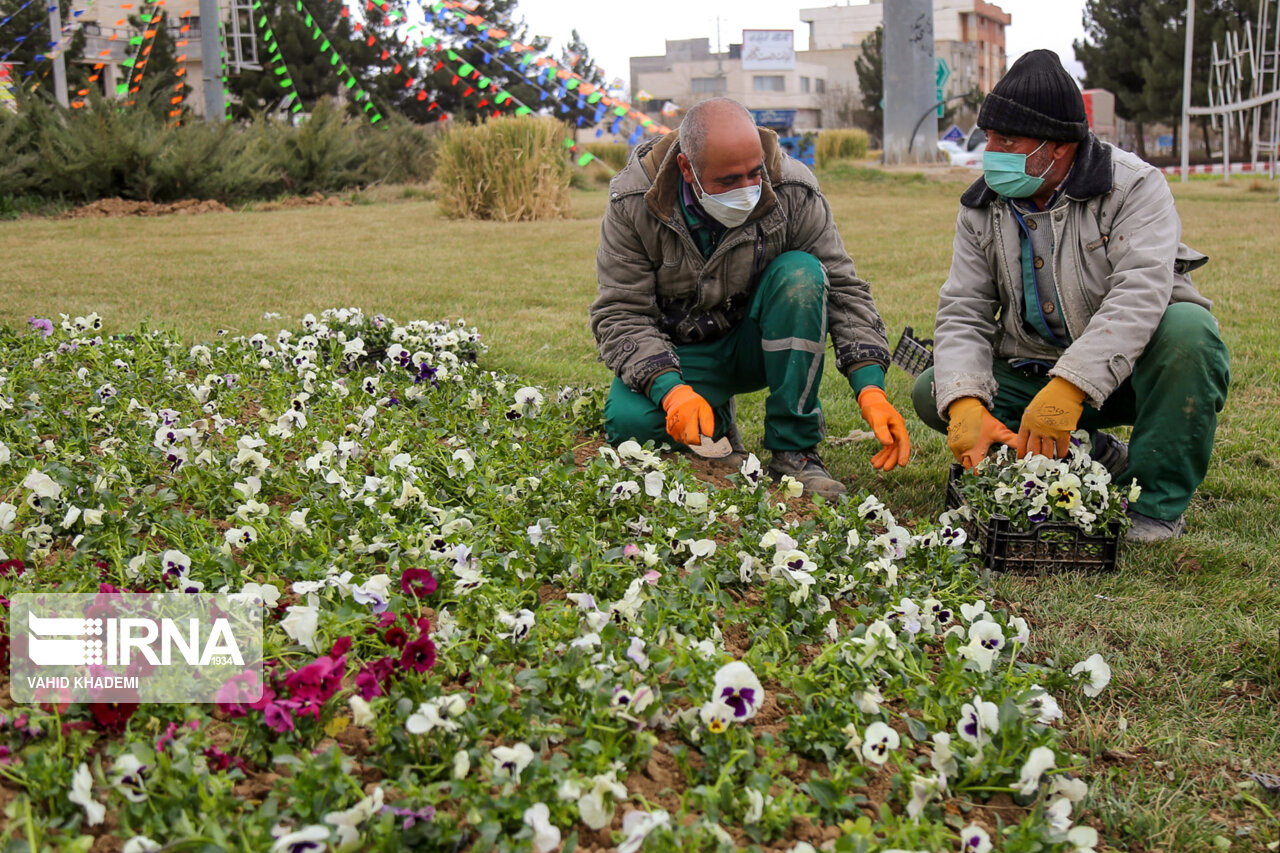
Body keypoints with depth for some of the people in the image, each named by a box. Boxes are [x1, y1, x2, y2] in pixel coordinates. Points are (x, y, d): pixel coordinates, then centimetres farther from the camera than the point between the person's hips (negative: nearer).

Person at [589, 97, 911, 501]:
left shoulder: (793, 191, -18)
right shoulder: (634, 204, -19)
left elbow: (843, 289, -15)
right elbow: (620, 316, -19)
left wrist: (870, 390, -29)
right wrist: (671, 390, -37)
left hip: (759, 344, 1)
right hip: (681, 353, -1)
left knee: (800, 273, -30)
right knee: (627, 422, -32)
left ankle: (794, 449, -20)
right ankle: (716, 424, 5)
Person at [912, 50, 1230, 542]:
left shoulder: (1134, 187, -17)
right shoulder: (981, 209, -2)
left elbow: (1139, 295, -32)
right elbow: (962, 315, -8)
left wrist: (1069, 387, -46)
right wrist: (965, 402, -29)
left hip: (1131, 366, -4)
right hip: (1034, 370, 4)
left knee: (1187, 328, -36)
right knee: (932, 393, -14)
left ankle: (1157, 504, -20)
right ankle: (1096, 457, -2)